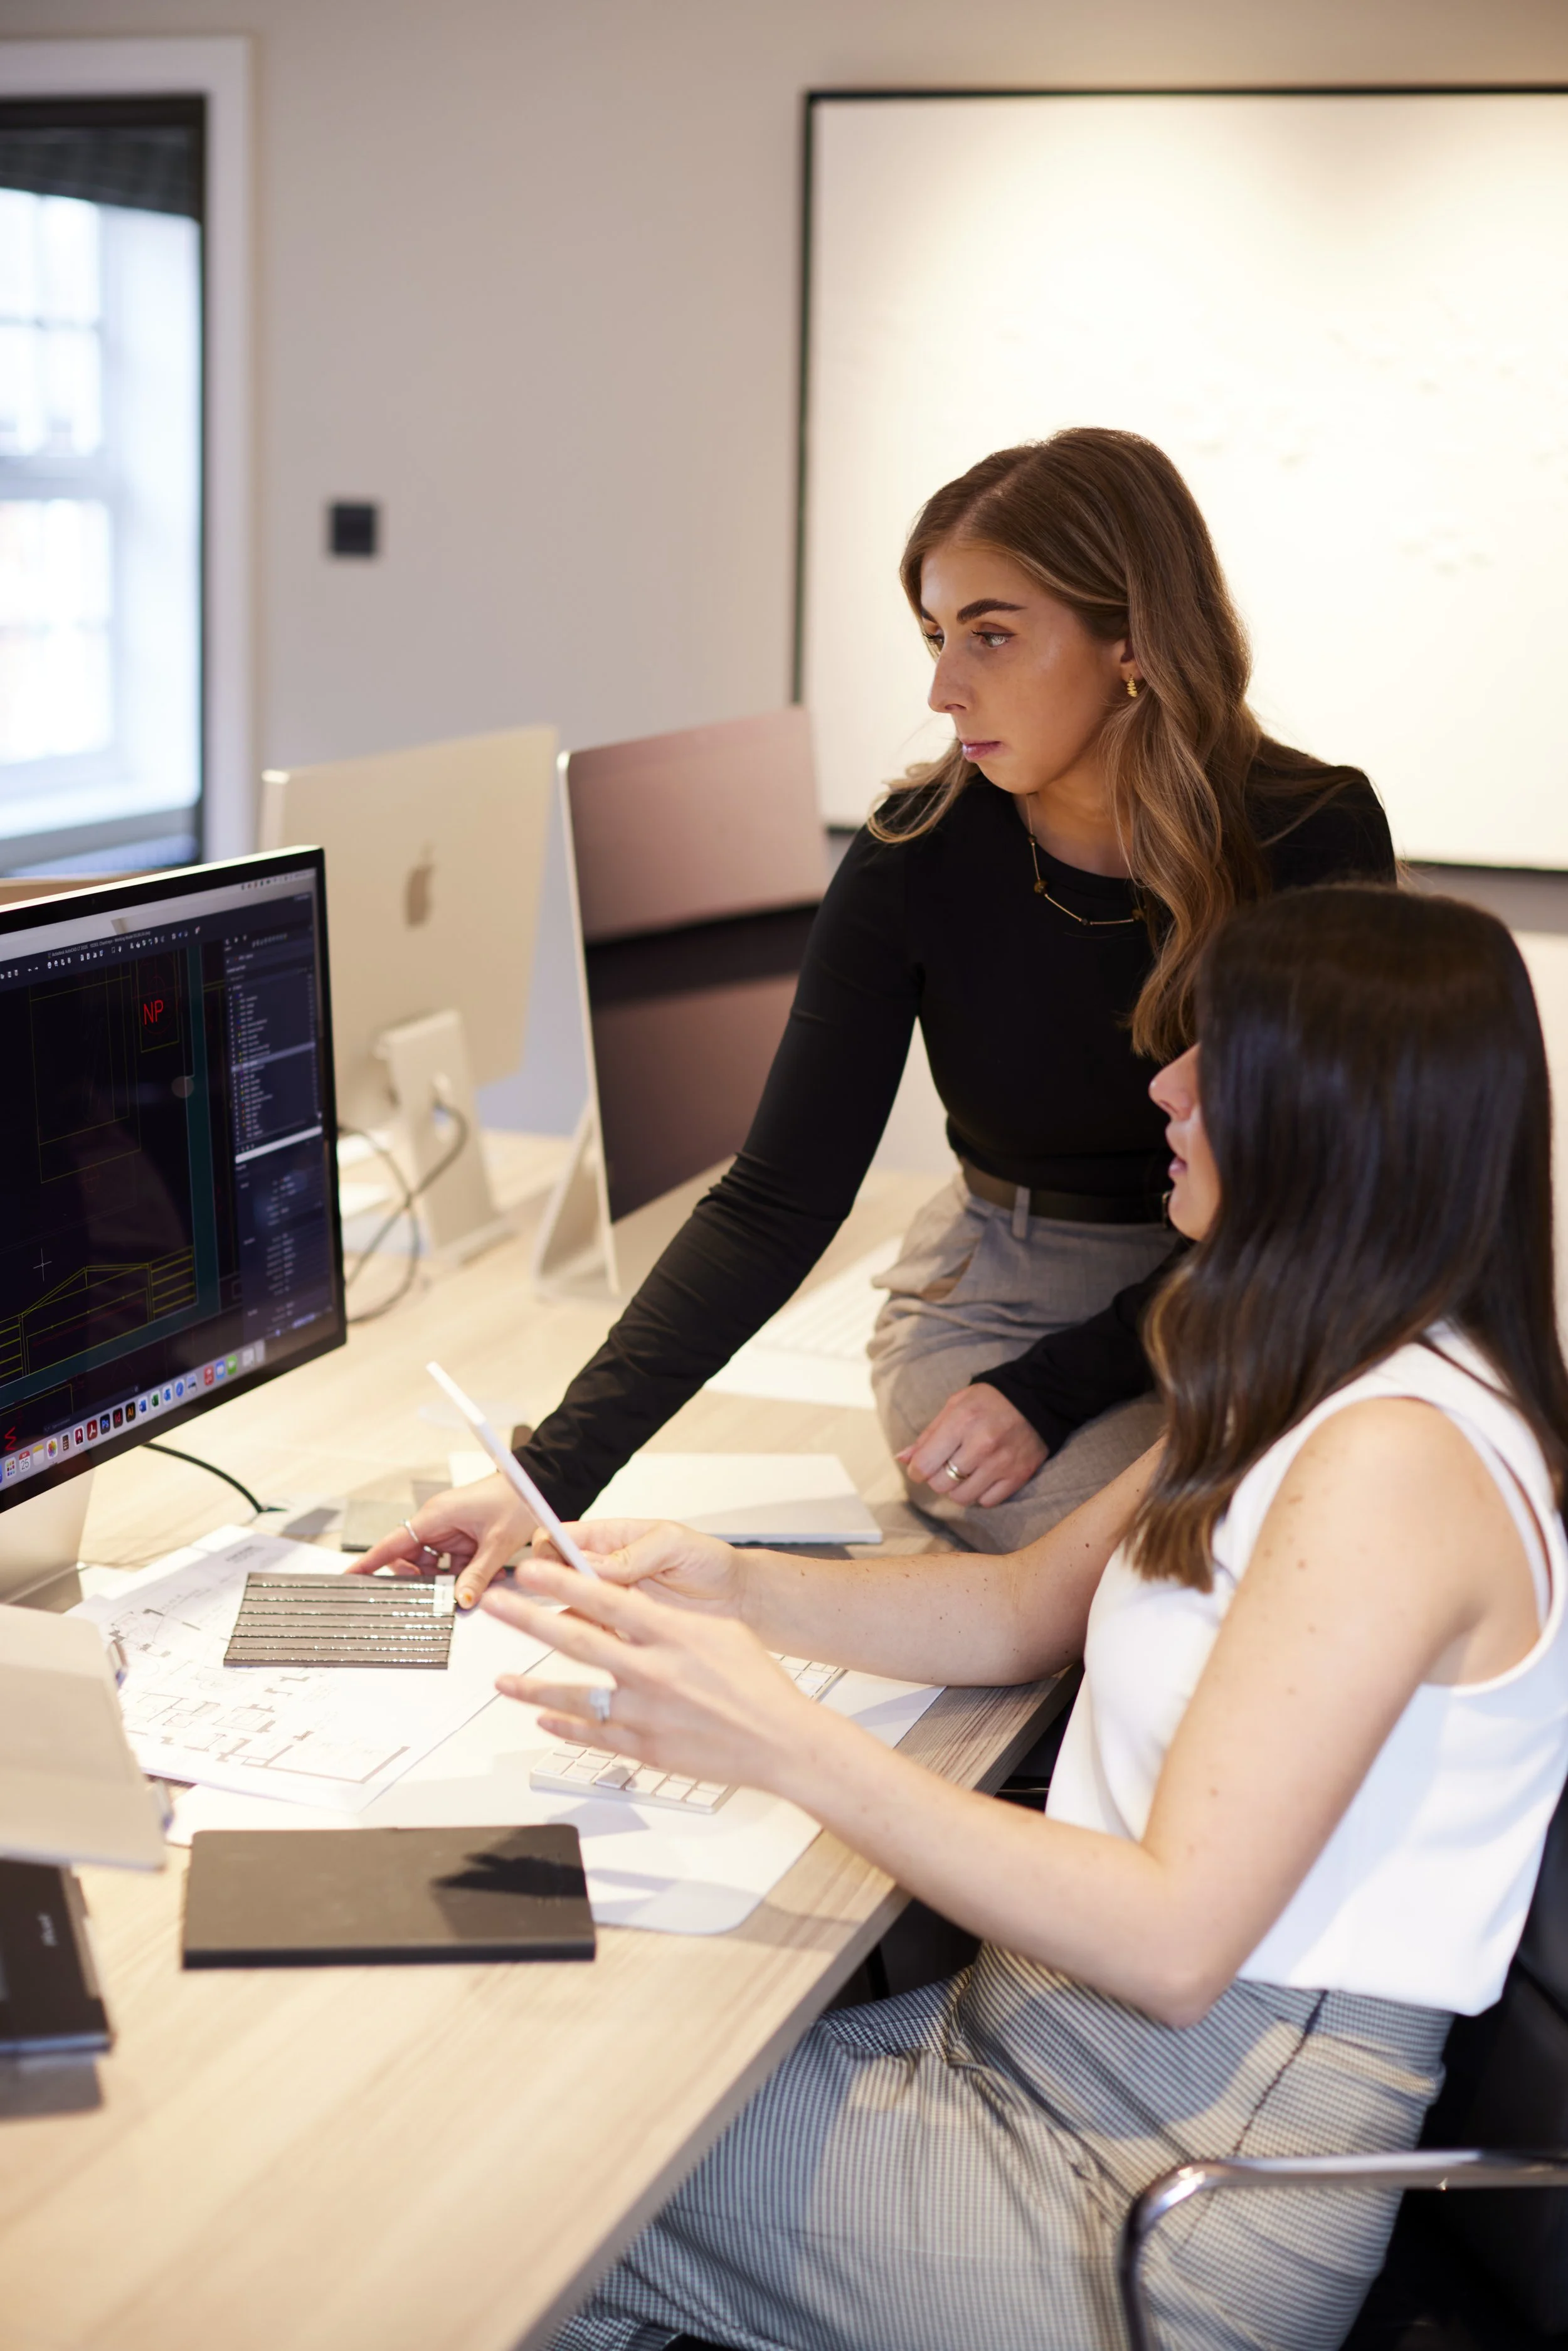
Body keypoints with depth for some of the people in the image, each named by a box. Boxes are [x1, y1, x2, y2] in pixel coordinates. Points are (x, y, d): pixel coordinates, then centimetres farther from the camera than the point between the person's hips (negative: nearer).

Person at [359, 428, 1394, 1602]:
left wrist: (1050, 1390, -20)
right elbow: (779, 1201, -13)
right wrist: (555, 1473, -21)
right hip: (992, 1301, -1)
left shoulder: (1316, 839, -12)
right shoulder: (923, 853, -12)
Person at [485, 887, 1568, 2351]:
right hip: (1052, 2043, 9)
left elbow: (1173, 1941, -26)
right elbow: (1030, 1608, 15)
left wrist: (783, 1742, -28)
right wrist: (733, 1590, -1)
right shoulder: (1318, 1389, 9)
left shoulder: (1392, 1458, -24)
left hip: (1181, 2180, -9)